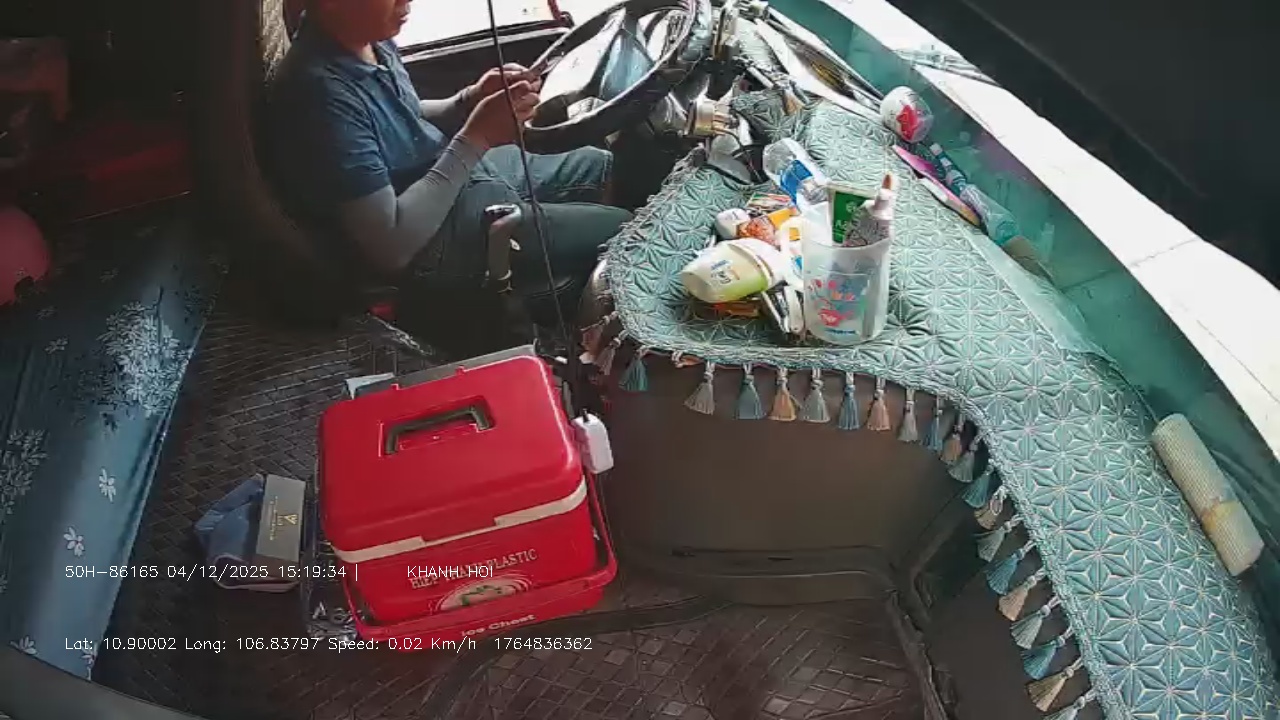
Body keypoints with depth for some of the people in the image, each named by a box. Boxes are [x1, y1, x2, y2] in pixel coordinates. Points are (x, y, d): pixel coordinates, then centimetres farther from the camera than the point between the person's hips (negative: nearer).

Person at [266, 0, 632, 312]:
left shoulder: (370, 39, -4)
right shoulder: (323, 94, -30)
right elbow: (391, 247, -29)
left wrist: (470, 102, -7)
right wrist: (475, 140, -27)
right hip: (436, 241, -9)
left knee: (602, 166, 15)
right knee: (622, 233, -7)